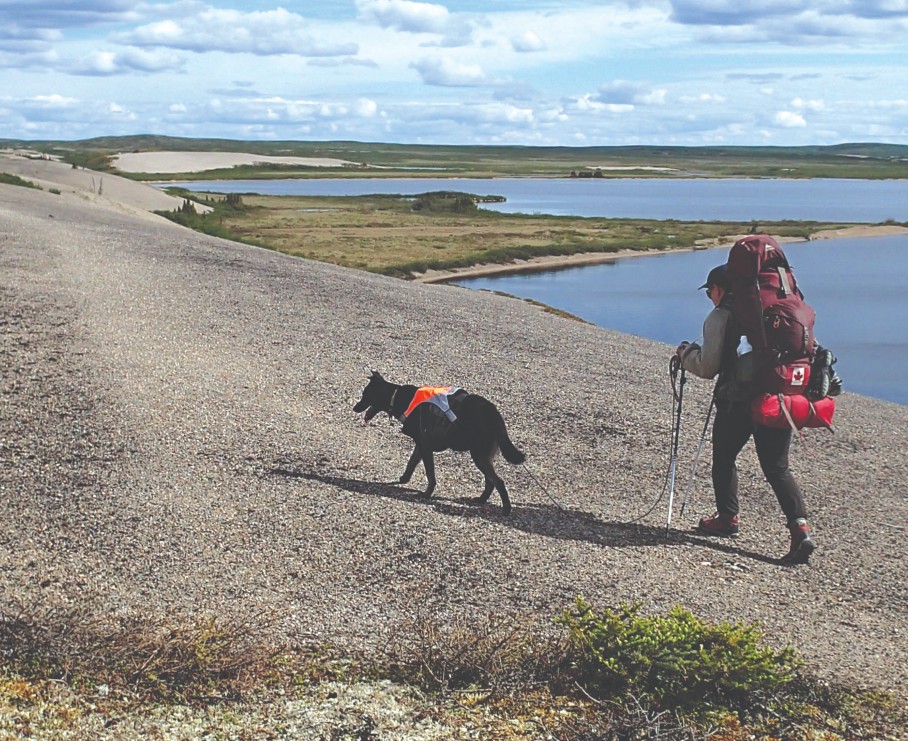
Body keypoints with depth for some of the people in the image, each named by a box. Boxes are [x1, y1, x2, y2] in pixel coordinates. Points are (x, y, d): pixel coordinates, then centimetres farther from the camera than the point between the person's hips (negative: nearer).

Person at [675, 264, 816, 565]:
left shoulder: (719, 317, -4)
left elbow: (708, 366, -8)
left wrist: (686, 353, 11)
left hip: (738, 403, -5)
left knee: (723, 460, 19)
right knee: (777, 468, 7)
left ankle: (727, 518, 30)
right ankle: (800, 526, -9)